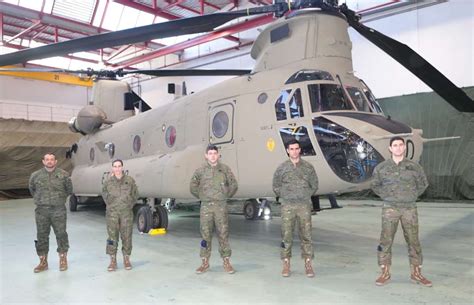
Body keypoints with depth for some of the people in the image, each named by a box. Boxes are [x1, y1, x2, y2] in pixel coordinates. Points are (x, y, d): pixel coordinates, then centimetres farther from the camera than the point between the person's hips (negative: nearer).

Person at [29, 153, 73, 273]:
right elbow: (32, 189, 20)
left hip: (58, 210, -2)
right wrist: (39, 199, 14)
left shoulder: (63, 175, -1)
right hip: (41, 210, 2)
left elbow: (69, 189, 12)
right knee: (41, 236, 7)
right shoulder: (35, 175, 3)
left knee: (61, 234, 1)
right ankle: (43, 262, 19)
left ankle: (63, 260, 14)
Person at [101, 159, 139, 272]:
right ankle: (113, 261, 11)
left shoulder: (130, 180, 0)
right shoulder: (108, 181, 2)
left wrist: (130, 204, 2)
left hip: (126, 212, 0)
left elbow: (135, 194, 10)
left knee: (126, 236, 4)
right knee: (112, 236, 2)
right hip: (112, 212, 0)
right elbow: (104, 194, 18)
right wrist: (109, 203, 9)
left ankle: (126, 260, 17)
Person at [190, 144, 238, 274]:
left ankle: (226, 262, 12)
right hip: (206, 206, 1)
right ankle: (205, 262, 16)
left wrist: (226, 196, 9)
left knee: (223, 234, 3)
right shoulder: (200, 170, 3)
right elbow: (193, 187, 14)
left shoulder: (225, 169, 2)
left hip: (221, 205, -1)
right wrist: (201, 196, 11)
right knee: (205, 234, 6)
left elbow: (233, 185, 10)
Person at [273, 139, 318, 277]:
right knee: (286, 236, 2)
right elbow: (276, 186, 11)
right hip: (287, 206, 0)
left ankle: (308, 264, 12)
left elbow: (314, 185, 12)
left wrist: (305, 196, 7)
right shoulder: (282, 168, 3)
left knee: (306, 235, 3)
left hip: (304, 205, 0)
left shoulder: (308, 167, 4)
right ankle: (286, 264, 13)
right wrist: (284, 197, 5)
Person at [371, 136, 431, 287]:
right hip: (390, 209, 0)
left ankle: (416, 274, 19)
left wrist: (413, 196, 5)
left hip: (409, 209, 1)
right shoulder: (381, 167, -1)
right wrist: (385, 196, 3)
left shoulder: (414, 167, 0)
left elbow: (423, 183, 15)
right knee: (385, 241, -1)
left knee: (413, 241, 6)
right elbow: (375, 185, 14)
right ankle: (385, 274, 10)